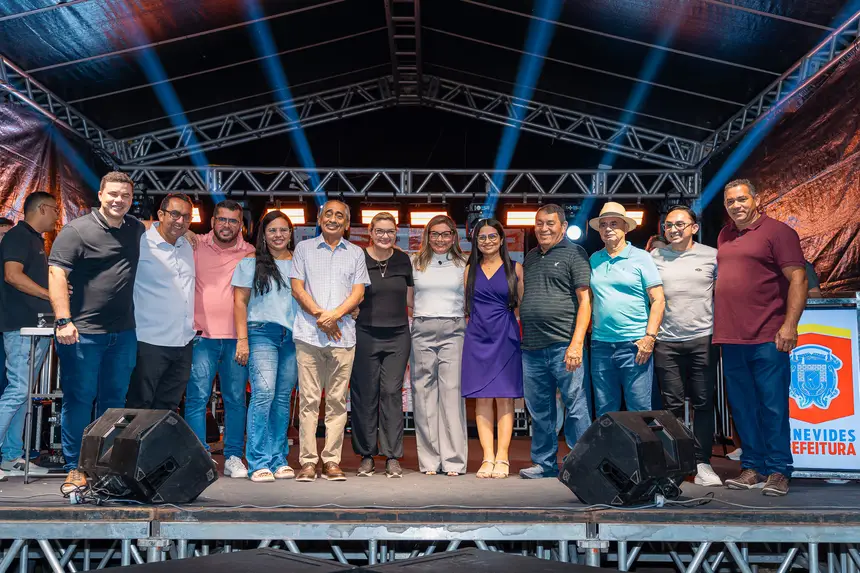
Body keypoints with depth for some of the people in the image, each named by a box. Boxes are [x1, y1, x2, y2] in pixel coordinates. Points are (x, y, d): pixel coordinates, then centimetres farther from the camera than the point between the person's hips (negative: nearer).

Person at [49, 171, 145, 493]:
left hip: (123, 333, 5)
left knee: (115, 400, 11)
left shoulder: (137, 230, 11)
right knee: (79, 400, 1)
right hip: (83, 333, -5)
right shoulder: (77, 230, -6)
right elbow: (57, 274, -13)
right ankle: (75, 469, 12)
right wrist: (63, 321, -21)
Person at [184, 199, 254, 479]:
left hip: (237, 338, 1)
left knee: (236, 399, 4)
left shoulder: (251, 253, 9)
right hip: (203, 335, -1)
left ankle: (233, 458, 12)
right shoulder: (196, 247, 7)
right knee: (197, 397, -5)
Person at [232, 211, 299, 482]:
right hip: (262, 332, -3)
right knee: (264, 393, -15)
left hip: (293, 337, 3)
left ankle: (279, 459, 10)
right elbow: (240, 302, 6)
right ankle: (259, 463, -11)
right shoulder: (251, 263, 9)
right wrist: (242, 339, -4)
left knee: (283, 398, 3)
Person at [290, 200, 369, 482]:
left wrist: (334, 315, -10)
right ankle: (308, 461, 3)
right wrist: (320, 315, -8)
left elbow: (358, 292, 6)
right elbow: (297, 288, 4)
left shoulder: (356, 253, 15)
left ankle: (332, 461, 8)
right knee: (309, 399, -2)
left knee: (337, 401, 2)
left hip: (343, 335, 1)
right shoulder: (304, 249, 13)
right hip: (309, 334, -1)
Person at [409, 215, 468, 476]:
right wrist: (423, 314, 3)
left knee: (452, 391, -8)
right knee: (423, 392, -1)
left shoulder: (463, 265, 12)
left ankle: (453, 460, -2)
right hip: (422, 330, 1)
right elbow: (408, 301, 17)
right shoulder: (416, 264, 13)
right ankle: (429, 461, 5)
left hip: (453, 330, -1)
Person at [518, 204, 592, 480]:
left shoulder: (574, 253, 0)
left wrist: (577, 343, -16)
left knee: (576, 407, -2)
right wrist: (522, 338, 15)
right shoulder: (531, 257, 19)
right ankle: (545, 463, 24)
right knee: (540, 411, 12)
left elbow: (585, 300, -7)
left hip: (564, 345, -6)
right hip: (532, 348, 6)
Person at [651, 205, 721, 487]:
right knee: (672, 405, 5)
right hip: (666, 341, 1)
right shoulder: (654, 257, 7)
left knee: (703, 403, 3)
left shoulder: (711, 256, 4)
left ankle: (703, 464, 11)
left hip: (703, 339, -1)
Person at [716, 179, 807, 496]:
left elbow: (798, 279, -9)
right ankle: (752, 468, 18)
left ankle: (778, 472, 6)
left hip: (767, 339, -6)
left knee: (773, 407, -2)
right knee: (743, 408, 10)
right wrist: (719, 325, 17)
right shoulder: (724, 236, 17)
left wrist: (789, 325, -17)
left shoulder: (777, 231, -3)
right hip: (730, 338, 6)